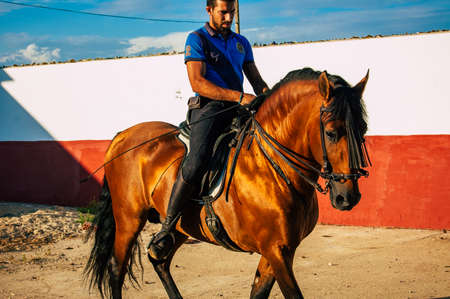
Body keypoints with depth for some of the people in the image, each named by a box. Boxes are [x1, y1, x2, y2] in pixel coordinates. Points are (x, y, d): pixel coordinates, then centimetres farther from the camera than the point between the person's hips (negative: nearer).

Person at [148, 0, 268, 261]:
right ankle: (167, 228, -18)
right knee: (196, 163, -28)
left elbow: (256, 79, 21)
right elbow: (198, 82, -11)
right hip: (208, 107, -6)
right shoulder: (197, 39, 2)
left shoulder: (242, 43, 20)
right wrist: (239, 96, -20)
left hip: (237, 110, 6)